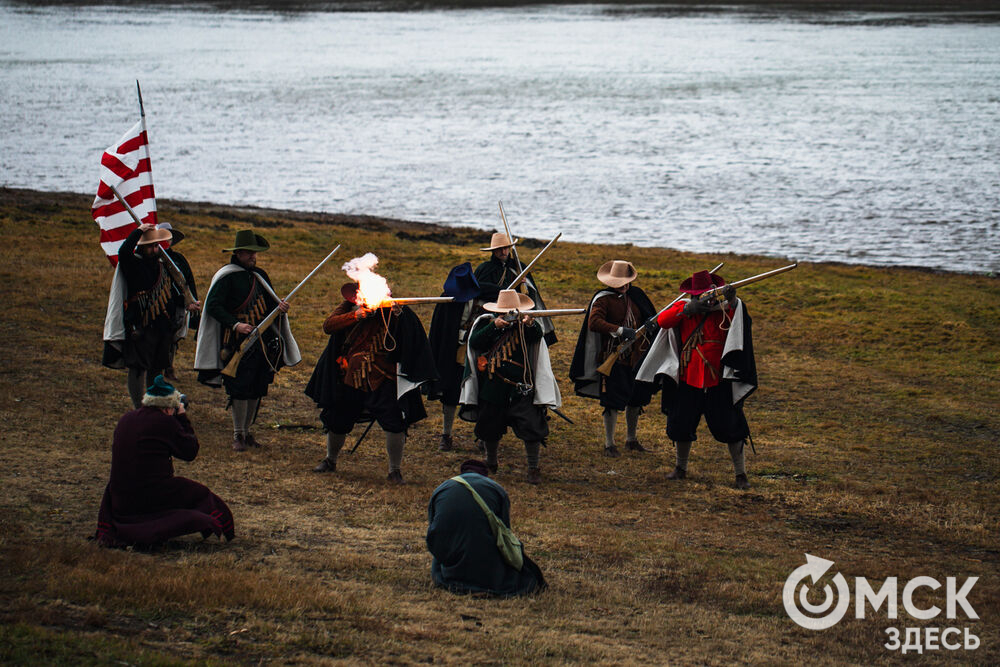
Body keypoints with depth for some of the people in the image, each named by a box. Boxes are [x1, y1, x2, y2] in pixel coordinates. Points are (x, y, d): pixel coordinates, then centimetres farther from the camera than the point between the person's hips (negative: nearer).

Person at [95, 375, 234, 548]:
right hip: (152, 498, -6)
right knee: (200, 494, 13)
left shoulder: (125, 419, 8)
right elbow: (191, 451, -2)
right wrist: (183, 418, 7)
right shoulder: (165, 422, -13)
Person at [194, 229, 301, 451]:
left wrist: (279, 306, -1)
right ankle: (238, 435, 2)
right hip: (239, 342, -6)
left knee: (257, 389, 8)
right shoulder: (226, 277, -6)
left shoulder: (259, 275, 14)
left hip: (263, 340, 6)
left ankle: (247, 431, 21)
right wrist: (235, 325, -22)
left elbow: (269, 300, 23)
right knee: (240, 388, -8)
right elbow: (212, 306, -12)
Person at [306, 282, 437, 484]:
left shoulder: (388, 311, -8)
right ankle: (330, 460, 41)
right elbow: (328, 326, -13)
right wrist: (355, 316, -24)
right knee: (336, 422, 14)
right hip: (351, 378, 3)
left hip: (383, 379, -3)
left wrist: (397, 312, -38)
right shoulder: (348, 308, 1)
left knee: (394, 422, -15)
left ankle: (395, 470, 1)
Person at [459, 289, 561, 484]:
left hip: (522, 389, -2)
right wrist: (494, 326, -23)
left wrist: (530, 324, -45)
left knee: (532, 428, -11)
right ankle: (491, 463, 38)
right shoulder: (486, 323, 2)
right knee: (490, 428, 16)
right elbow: (474, 343, -12)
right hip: (493, 388, 2)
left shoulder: (524, 326, -3)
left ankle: (533, 468, 1)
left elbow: (537, 336, -23)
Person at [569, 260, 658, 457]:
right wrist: (620, 331, -30)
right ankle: (609, 444, 5)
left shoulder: (635, 295, 9)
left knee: (636, 399, 14)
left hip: (636, 357, 6)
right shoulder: (603, 298, -10)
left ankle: (631, 439, 29)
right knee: (613, 402, -4)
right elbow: (594, 322, -25)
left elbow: (648, 319, 25)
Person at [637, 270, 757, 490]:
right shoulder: (684, 307, 3)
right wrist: (686, 310, -25)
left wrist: (731, 300, -47)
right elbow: (662, 320, -11)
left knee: (731, 428, -4)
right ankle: (681, 468, 34)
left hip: (719, 381, -3)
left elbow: (737, 312, -26)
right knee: (680, 426, 12)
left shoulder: (724, 309, -5)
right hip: (689, 380, 3)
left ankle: (741, 474, 7)